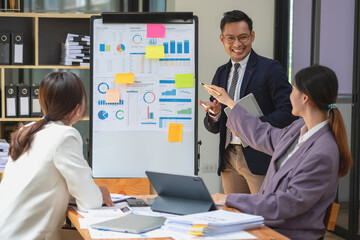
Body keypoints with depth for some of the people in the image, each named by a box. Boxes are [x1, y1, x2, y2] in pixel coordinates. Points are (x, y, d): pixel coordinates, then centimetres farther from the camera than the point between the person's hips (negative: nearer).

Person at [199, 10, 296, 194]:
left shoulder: (270, 69, -3)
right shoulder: (221, 73, 15)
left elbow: (288, 112, -11)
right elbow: (213, 128, 16)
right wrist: (214, 114, -7)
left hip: (259, 158, -5)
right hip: (228, 158, 6)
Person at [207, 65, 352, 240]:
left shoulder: (324, 153, -23)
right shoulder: (300, 128, 5)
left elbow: (292, 203, -23)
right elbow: (265, 137, 24)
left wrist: (231, 199, -18)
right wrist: (229, 103, 32)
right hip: (268, 222, 8)